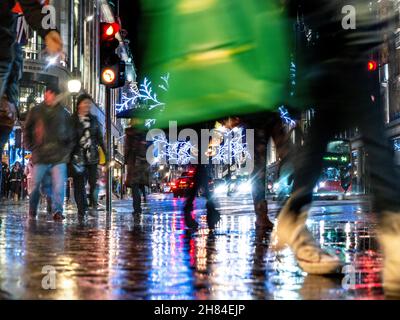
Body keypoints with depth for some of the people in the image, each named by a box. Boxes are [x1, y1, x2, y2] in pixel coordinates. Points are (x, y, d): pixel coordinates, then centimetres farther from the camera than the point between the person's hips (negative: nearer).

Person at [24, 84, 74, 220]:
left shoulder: (64, 114, 10)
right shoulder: (36, 111, 7)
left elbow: (70, 133, 15)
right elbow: (27, 130, 11)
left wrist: (68, 148, 6)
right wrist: (30, 146, 2)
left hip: (59, 157, 0)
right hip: (40, 156, 0)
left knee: (59, 184, -10)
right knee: (36, 184, 5)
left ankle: (57, 210, -7)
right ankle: (32, 211, 20)